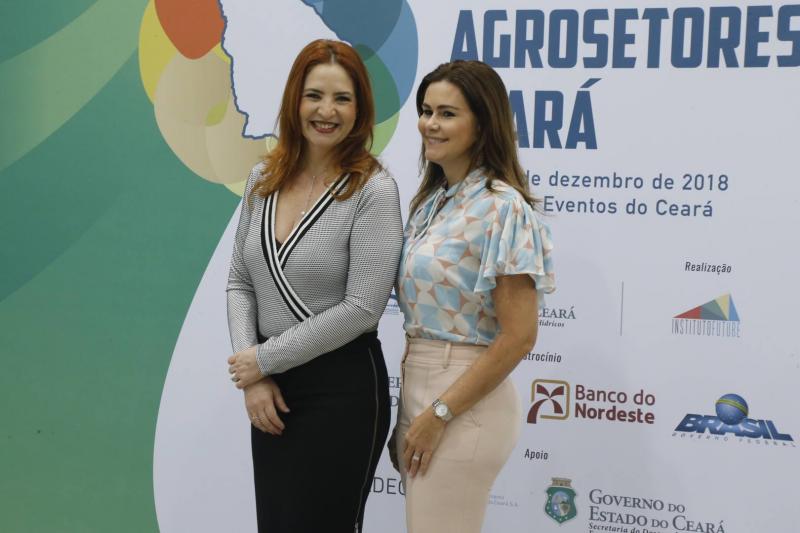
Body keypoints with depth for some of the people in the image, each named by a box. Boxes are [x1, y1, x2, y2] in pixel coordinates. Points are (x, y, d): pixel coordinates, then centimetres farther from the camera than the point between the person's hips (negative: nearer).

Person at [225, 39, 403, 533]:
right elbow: (240, 282, 8)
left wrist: (264, 360, -12)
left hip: (343, 387, -5)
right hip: (273, 390, 5)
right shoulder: (263, 179, 4)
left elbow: (361, 308, -18)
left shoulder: (373, 190, -14)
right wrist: (252, 377, -4)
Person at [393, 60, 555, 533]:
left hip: (464, 402, -8)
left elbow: (519, 336, -18)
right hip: (419, 387, 8)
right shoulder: (433, 200, 11)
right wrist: (414, 411, 14)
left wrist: (439, 414, -17)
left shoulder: (502, 207, -15)